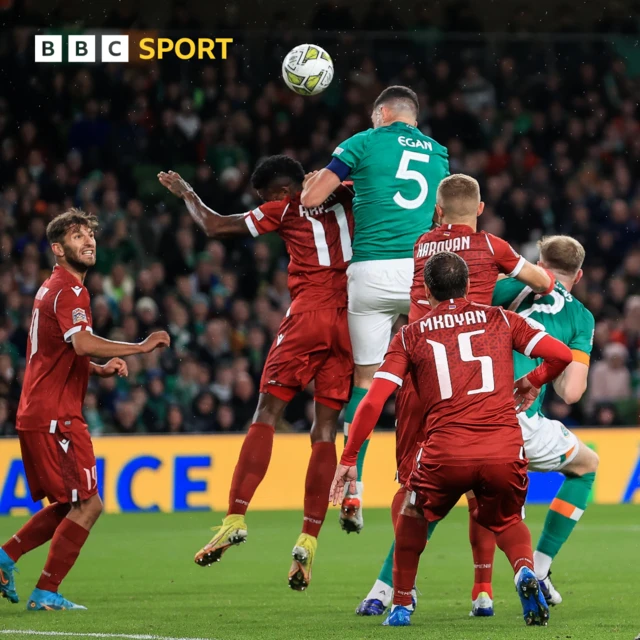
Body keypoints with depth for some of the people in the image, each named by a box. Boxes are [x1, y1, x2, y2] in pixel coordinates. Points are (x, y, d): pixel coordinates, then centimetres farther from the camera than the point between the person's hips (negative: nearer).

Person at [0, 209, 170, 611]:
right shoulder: (68, 291, -13)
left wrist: (101, 370, 14)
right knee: (88, 504, -8)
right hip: (55, 417, -10)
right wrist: (140, 347, -28)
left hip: (36, 415, 10)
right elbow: (82, 343, -31)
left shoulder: (52, 289, 20)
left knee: (68, 505, 17)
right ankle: (46, 593, -5)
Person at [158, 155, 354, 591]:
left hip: (308, 314, -4)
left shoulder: (285, 209, 6)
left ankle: (237, 517, -11)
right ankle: (308, 541, -5)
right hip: (351, 322, 4)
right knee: (325, 431, 2)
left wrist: (185, 192, 27)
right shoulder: (346, 200, 15)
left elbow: (213, 226, 12)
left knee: (267, 415, 0)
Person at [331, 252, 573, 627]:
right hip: (505, 451, 1)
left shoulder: (411, 336, 13)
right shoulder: (500, 320, 15)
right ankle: (525, 571, -4)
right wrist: (533, 382, 29)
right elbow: (562, 355, 8)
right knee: (508, 521, 27)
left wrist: (348, 459, 11)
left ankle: (402, 605, 27)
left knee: (414, 516, 29)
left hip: (446, 454, -1)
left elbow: (373, 401, 5)